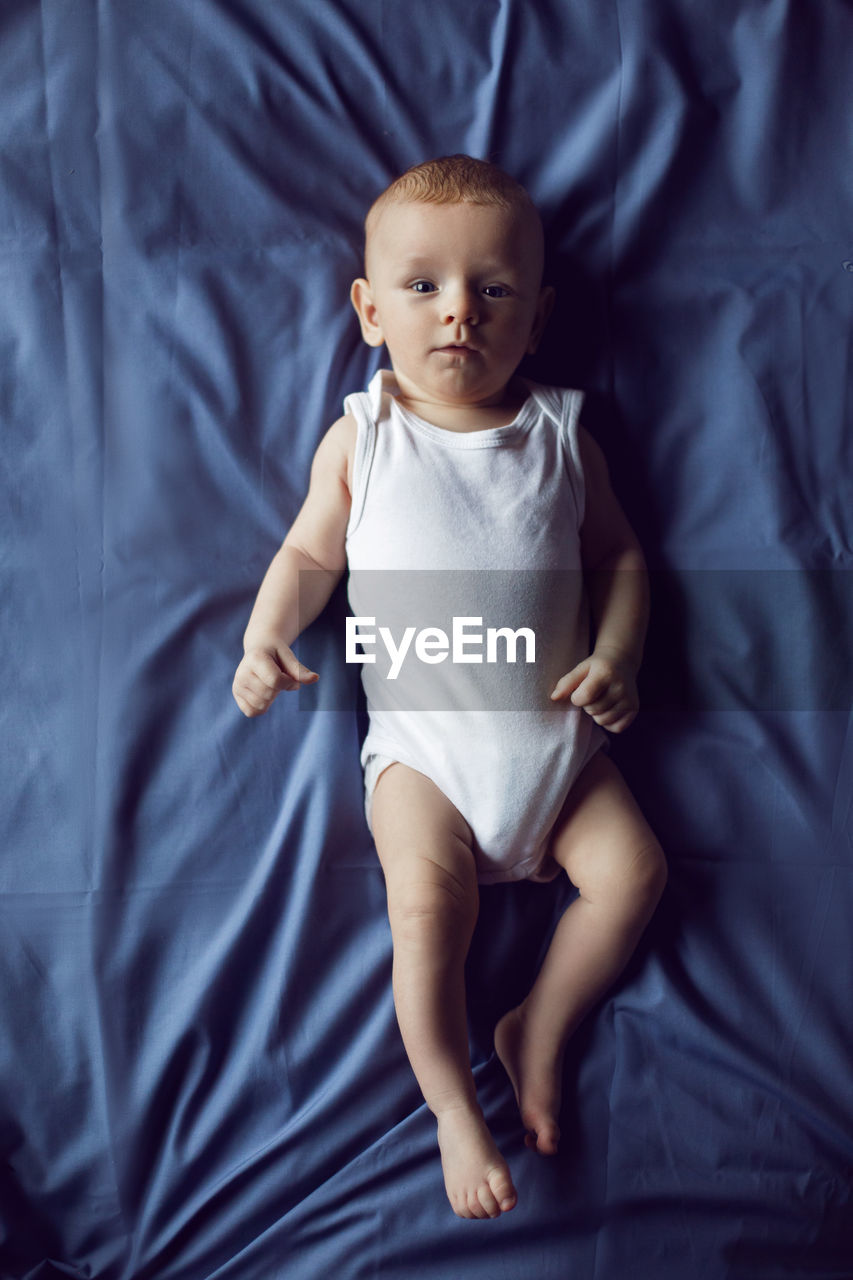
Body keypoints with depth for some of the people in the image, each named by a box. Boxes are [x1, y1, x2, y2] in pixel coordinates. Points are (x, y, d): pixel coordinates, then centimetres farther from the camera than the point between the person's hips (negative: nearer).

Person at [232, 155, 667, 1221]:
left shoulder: (557, 432, 4)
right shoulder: (360, 439, 2)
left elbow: (619, 551, 10)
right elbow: (309, 552, 8)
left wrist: (617, 653, -6)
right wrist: (265, 637, -10)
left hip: (553, 725, 3)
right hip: (422, 740, -2)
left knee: (633, 870, -7)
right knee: (427, 903, -18)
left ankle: (539, 1029, 14)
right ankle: (452, 1102, 3)